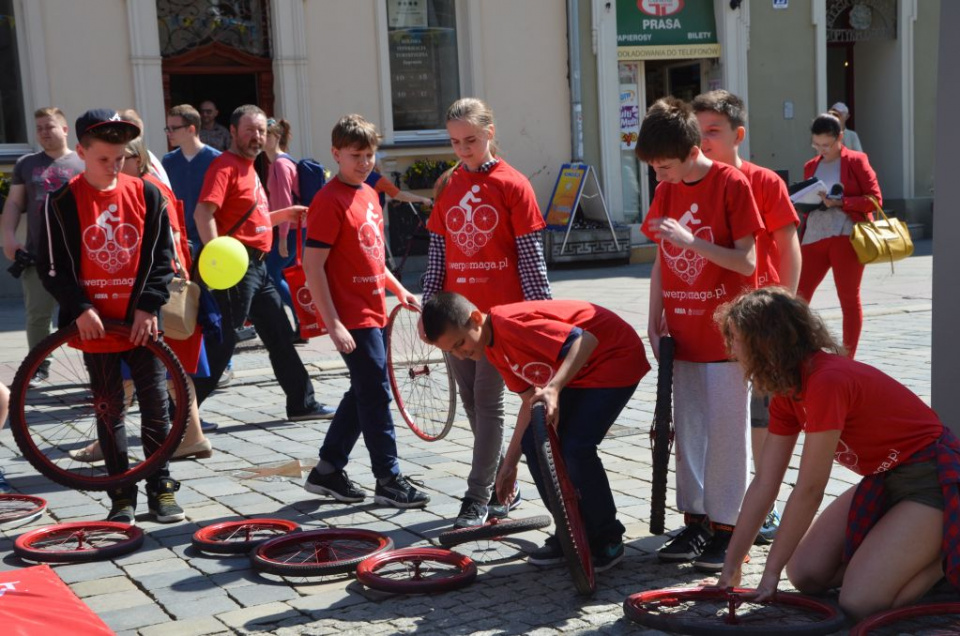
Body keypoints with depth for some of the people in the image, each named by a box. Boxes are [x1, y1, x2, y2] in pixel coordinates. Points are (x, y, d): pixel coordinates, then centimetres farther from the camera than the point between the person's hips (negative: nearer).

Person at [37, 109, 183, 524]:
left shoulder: (146, 195, 0)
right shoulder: (62, 202, -3)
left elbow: (162, 257, 2)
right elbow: (52, 267, -2)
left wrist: (149, 305, -7)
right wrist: (80, 308, -11)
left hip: (141, 322, 1)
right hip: (95, 325, -1)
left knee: (156, 406, 4)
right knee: (109, 411, 9)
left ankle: (161, 487, 17)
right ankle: (122, 496, 18)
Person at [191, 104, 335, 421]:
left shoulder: (248, 167, 19)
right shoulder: (225, 166, -10)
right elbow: (203, 212, -24)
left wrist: (285, 214, 22)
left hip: (258, 266, 10)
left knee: (280, 335, 14)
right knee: (222, 341, -7)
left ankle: (302, 403, 23)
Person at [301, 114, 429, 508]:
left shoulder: (369, 195, 12)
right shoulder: (329, 201, -14)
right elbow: (313, 266, -18)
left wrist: (398, 289, 16)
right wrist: (333, 324, -21)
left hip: (374, 313, 9)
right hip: (352, 318, -9)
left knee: (364, 394, 14)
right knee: (377, 396, -4)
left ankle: (327, 471, 25)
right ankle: (388, 480, 6)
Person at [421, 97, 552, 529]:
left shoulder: (512, 185, -5)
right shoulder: (447, 186, 10)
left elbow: (530, 254, -6)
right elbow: (437, 252, 11)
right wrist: (428, 306, 7)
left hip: (500, 311, -5)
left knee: (488, 400, -3)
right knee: (472, 402, 11)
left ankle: (478, 497, 5)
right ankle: (503, 488, 26)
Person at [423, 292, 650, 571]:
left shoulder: (512, 323, -29)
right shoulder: (493, 349, 0)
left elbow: (586, 340, -35)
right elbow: (531, 401, 7)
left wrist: (554, 388, -47)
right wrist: (509, 463, 8)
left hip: (616, 357, -9)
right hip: (577, 374, 9)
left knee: (576, 447, -21)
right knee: (535, 444, -2)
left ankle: (608, 541, -2)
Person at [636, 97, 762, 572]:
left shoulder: (732, 184, -10)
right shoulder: (666, 191, 7)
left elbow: (747, 262, -14)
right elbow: (661, 261, 10)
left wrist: (692, 240, -24)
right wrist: (655, 319, 3)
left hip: (726, 336, -6)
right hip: (682, 335, 6)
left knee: (725, 431, 0)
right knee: (688, 431, 11)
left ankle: (726, 526, 10)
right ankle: (695, 520, 21)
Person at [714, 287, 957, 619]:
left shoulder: (827, 382, -29)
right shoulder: (788, 392, 0)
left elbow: (809, 490, -25)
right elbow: (764, 484, 2)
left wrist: (771, 570, -17)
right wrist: (731, 566, 1)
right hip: (883, 479, 9)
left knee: (860, 602, -19)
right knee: (804, 573, 2)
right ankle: (922, 547, 17)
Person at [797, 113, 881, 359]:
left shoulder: (856, 160, 1)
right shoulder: (811, 166, 16)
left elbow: (875, 198, -4)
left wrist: (840, 202, -16)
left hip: (846, 237, -4)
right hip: (814, 238, 4)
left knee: (849, 299, 3)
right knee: (798, 296, -3)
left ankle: (847, 360, 10)